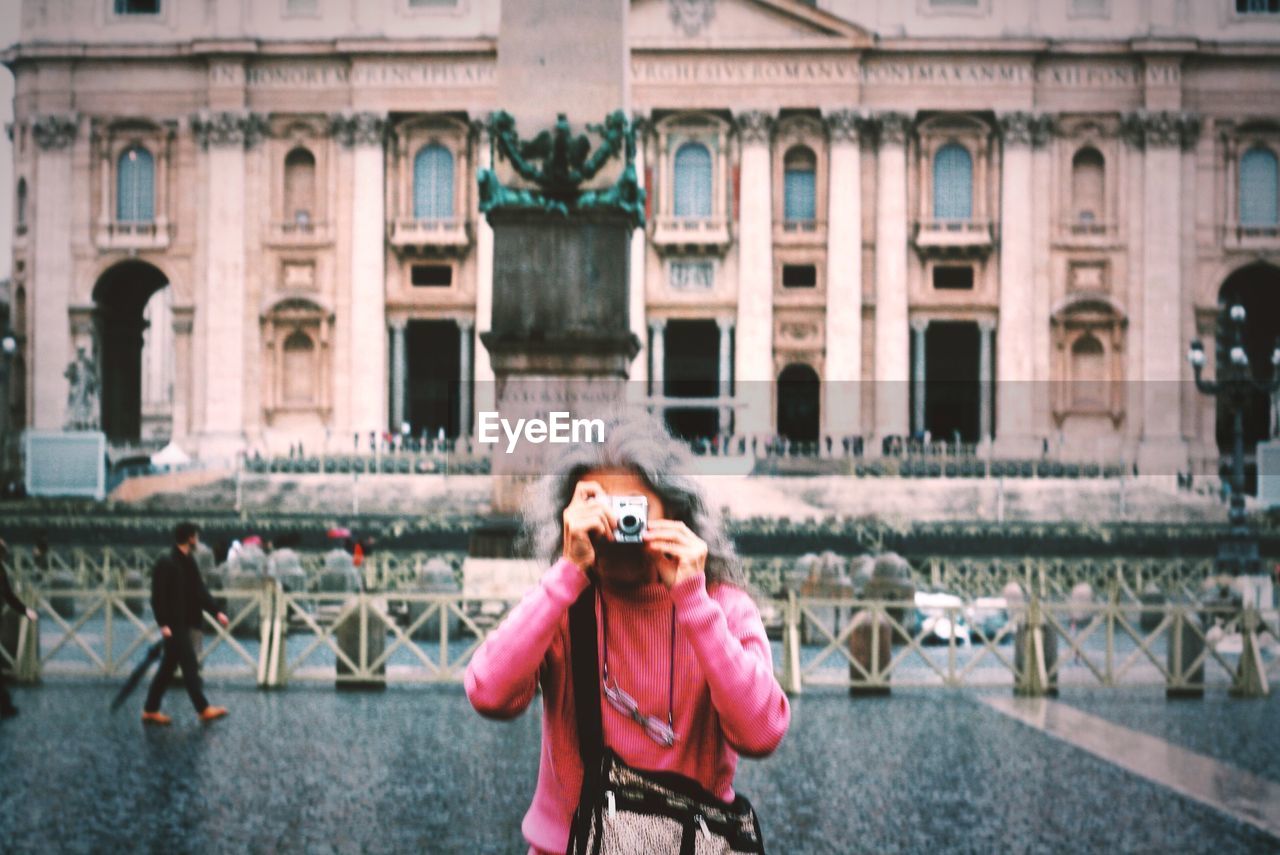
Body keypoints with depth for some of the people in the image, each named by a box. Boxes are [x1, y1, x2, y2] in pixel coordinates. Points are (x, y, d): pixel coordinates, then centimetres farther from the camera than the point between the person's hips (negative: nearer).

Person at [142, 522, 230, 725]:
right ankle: (204, 710, 2)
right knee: (190, 665, -4)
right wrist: (164, 624, -21)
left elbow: (199, 591, 17)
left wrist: (216, 612, 11)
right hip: (174, 624, -9)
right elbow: (158, 596, -17)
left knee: (168, 667, 11)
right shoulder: (166, 563, -15)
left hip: (185, 623, 9)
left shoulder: (188, 561, 12)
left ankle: (151, 711, 17)